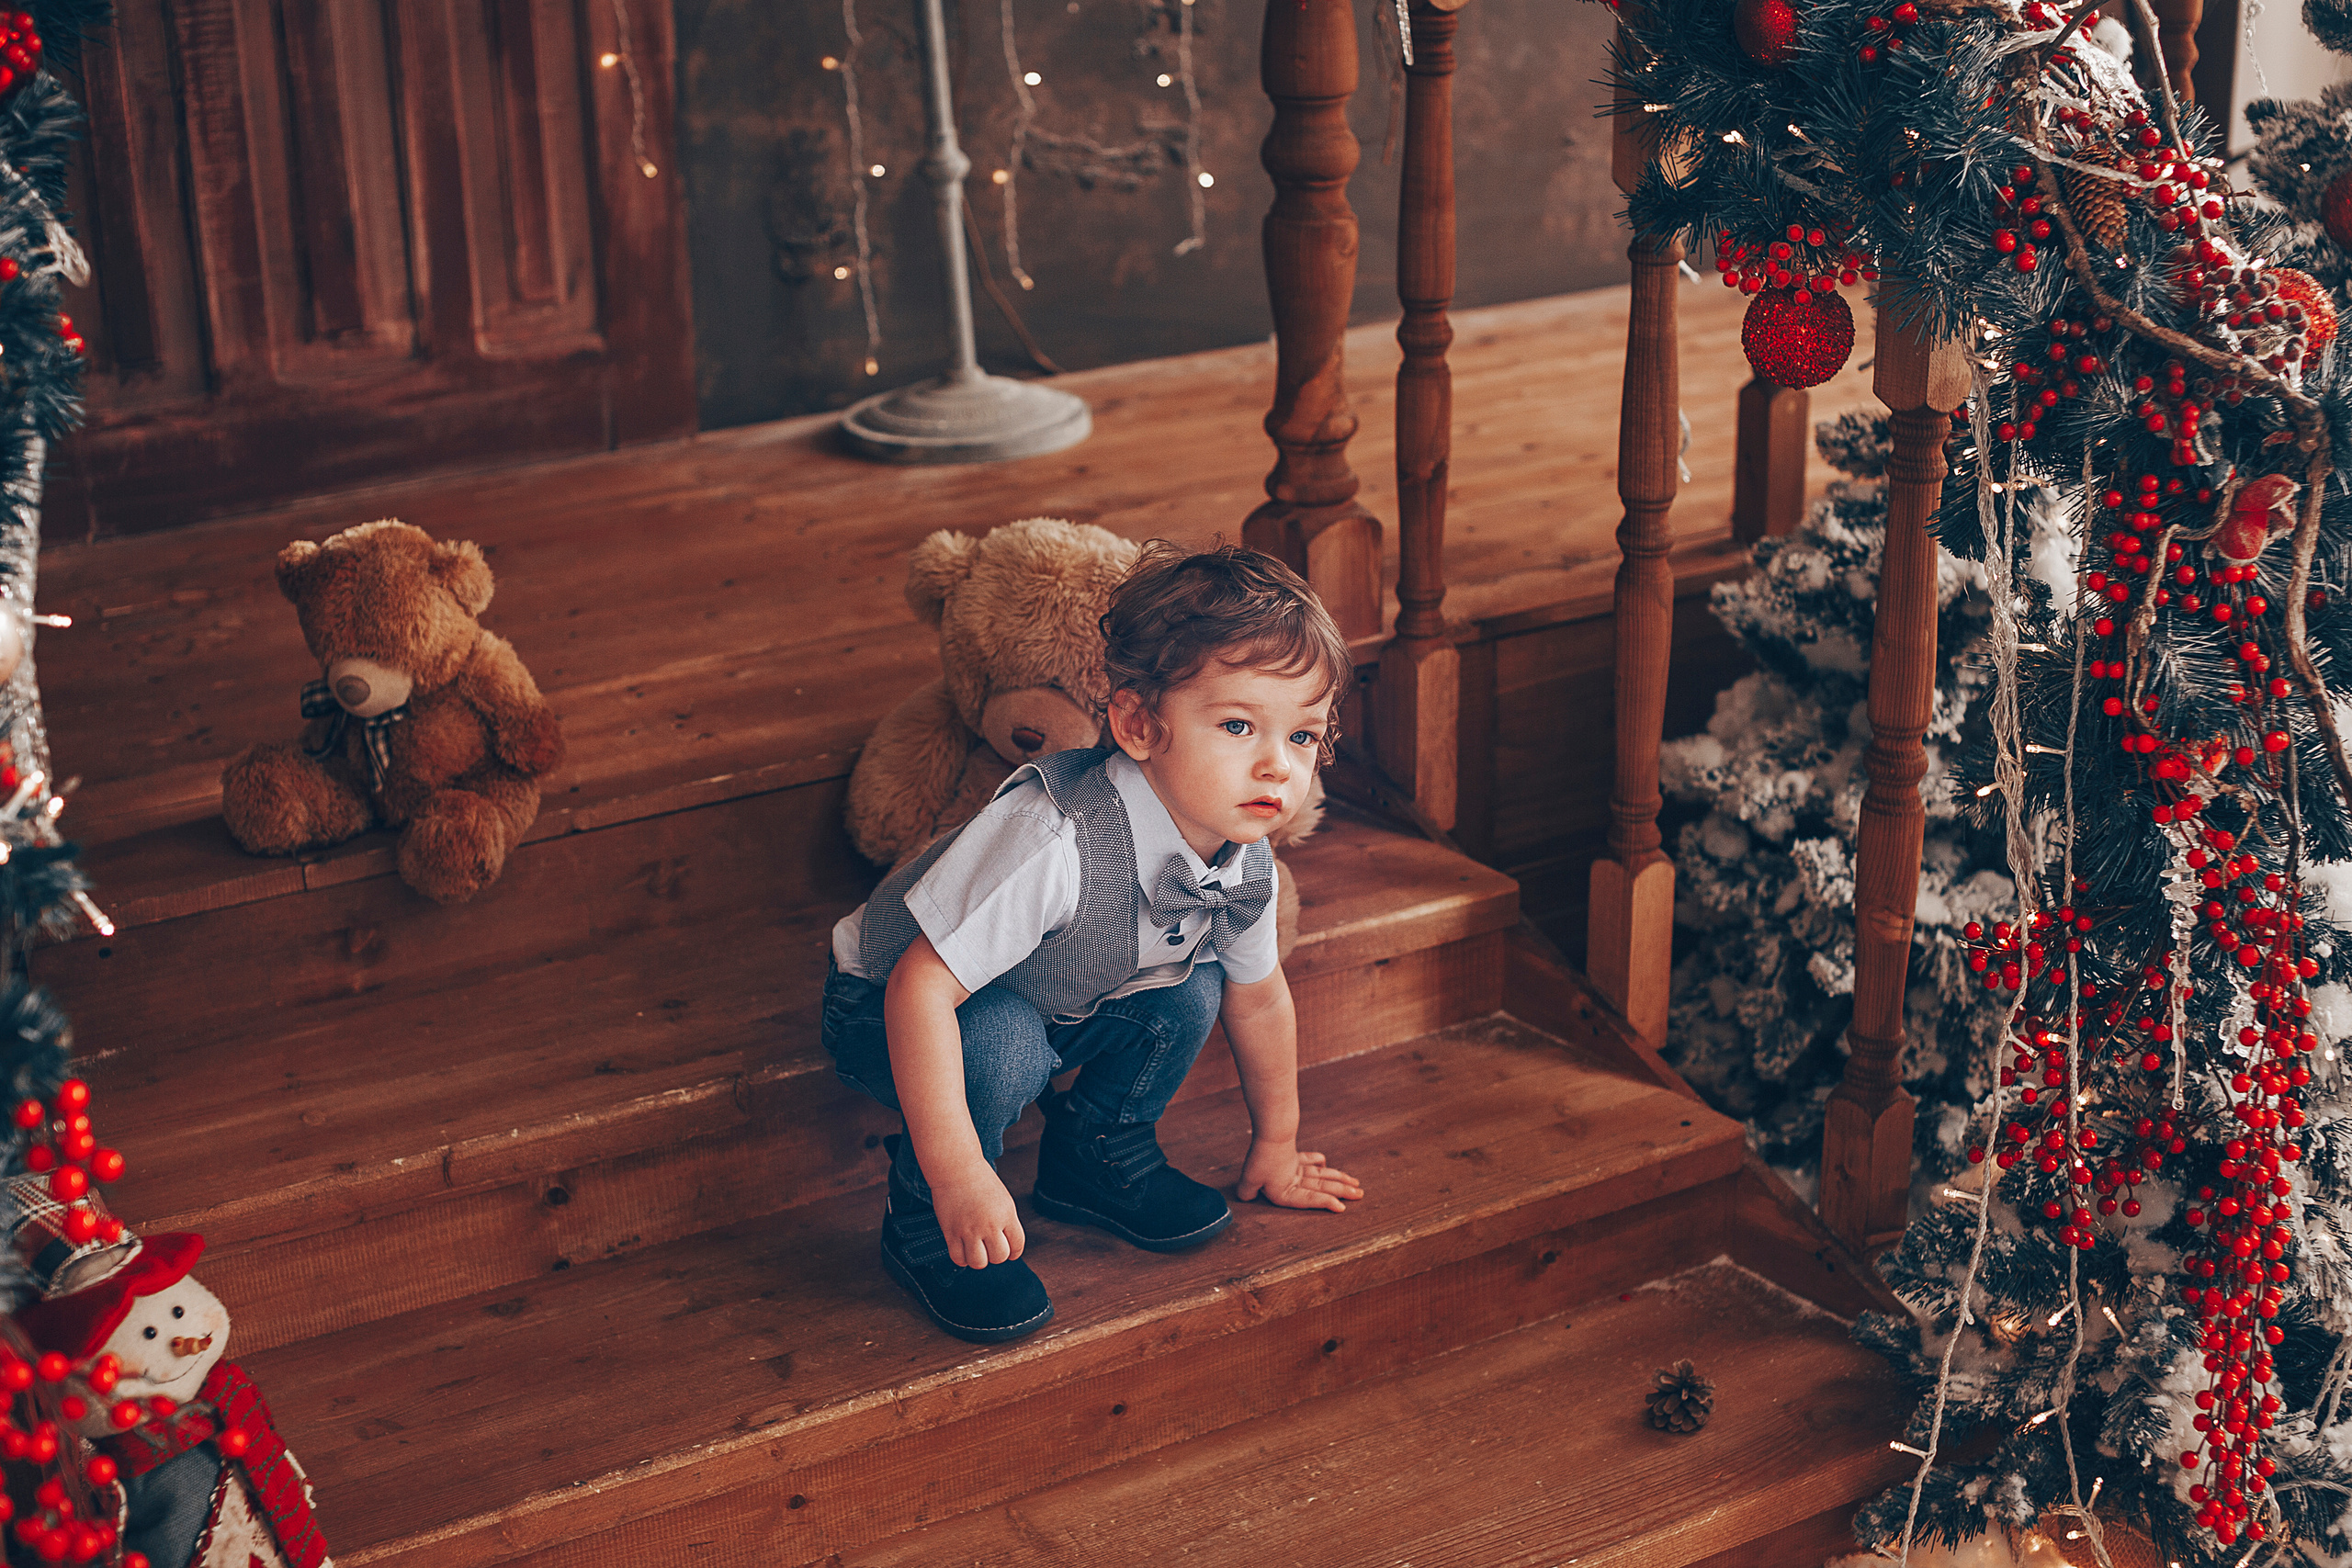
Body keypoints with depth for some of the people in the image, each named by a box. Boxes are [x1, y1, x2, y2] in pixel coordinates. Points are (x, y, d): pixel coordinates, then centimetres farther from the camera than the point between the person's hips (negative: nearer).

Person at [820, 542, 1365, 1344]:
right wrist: (956, 1174, -42)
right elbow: (921, 985, -40)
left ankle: (1099, 1156, 16)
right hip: (886, 1009, -7)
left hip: (1059, 1007, 7)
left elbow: (1260, 999, 6)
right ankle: (924, 1230, -9)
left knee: (1191, 989, -8)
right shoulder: (1054, 840, -41)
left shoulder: (1245, 866, -15)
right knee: (1002, 1040, -34)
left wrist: (1276, 1144, 18)